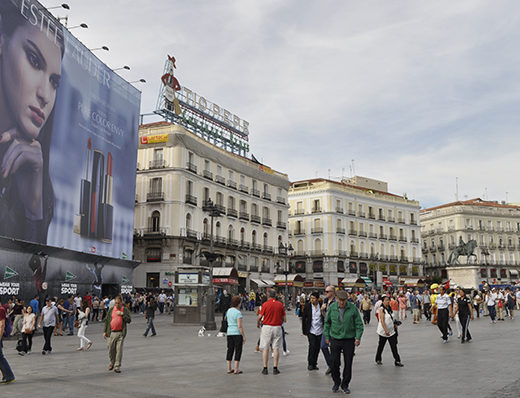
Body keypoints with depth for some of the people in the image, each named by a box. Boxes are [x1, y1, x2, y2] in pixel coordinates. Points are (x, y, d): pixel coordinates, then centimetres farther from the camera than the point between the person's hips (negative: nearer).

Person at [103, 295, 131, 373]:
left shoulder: (125, 310, 4)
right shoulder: (111, 310, 9)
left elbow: (129, 320, -3)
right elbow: (106, 321, 12)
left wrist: (122, 314, -13)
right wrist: (105, 331, 8)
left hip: (121, 333, -2)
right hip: (112, 333, 2)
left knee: (119, 349, -6)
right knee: (111, 349, 9)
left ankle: (117, 366, 0)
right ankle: (112, 362, 34)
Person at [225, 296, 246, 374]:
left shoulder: (228, 311, 8)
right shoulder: (238, 313, -15)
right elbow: (239, 326, -17)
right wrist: (244, 336, -12)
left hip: (229, 332, 7)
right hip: (237, 333, -7)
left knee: (230, 350, 11)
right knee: (238, 350, 1)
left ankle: (229, 369, 15)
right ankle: (236, 369, 3)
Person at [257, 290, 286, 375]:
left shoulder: (265, 304, -7)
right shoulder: (280, 304, 0)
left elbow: (260, 317, -4)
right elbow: (284, 319, 3)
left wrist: (258, 323, 17)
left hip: (267, 327, -2)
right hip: (277, 327, 2)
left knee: (265, 348, 5)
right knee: (276, 348, 7)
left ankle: (265, 368, 6)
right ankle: (275, 368, 7)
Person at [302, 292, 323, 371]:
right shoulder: (307, 306, -2)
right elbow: (303, 319, 3)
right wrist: (304, 330, 3)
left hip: (320, 331, 2)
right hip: (311, 331, -2)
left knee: (317, 348, 6)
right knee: (312, 346, -12)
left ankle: (314, 364, 20)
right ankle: (310, 364, 2)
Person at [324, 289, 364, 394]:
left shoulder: (352, 308, -7)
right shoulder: (332, 307, -3)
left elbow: (359, 324, -1)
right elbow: (327, 322, 9)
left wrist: (358, 337, -8)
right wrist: (326, 336, 8)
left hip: (349, 339, -1)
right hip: (335, 339, 1)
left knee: (348, 363, 5)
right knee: (334, 362, 3)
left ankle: (345, 385, 21)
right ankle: (336, 382, 25)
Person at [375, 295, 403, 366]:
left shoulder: (390, 308, 7)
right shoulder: (382, 309, -15)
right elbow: (382, 321, -21)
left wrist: (395, 324, 10)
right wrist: (386, 330, -27)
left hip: (392, 331, 6)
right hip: (383, 331, -6)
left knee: (394, 346, 1)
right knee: (381, 346, 8)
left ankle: (397, 361, 2)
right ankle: (378, 359, 25)